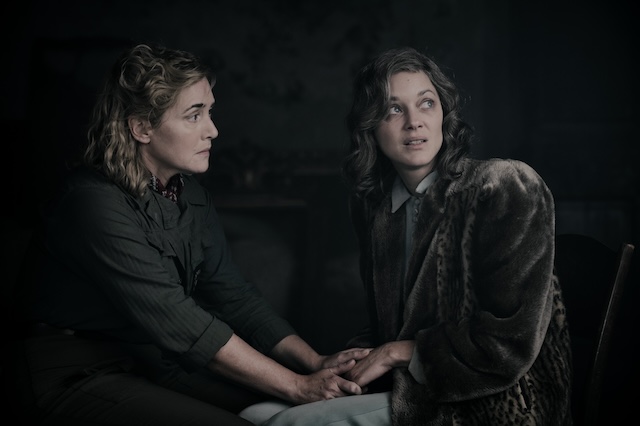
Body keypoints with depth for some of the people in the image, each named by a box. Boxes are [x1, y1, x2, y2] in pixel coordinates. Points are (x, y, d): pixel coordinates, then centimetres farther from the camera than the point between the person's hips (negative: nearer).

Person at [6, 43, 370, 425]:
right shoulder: (94, 204, -23)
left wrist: (315, 364, -10)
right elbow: (179, 323, -26)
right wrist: (298, 386, -24)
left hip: (157, 362, 8)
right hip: (79, 376, -8)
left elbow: (233, 295, 3)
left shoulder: (190, 195, 5)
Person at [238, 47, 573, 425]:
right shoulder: (373, 204, 7)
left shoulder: (508, 187, -13)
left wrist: (403, 351, -11)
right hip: (419, 392, 6)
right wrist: (361, 357, -4)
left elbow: (512, 342, -18)